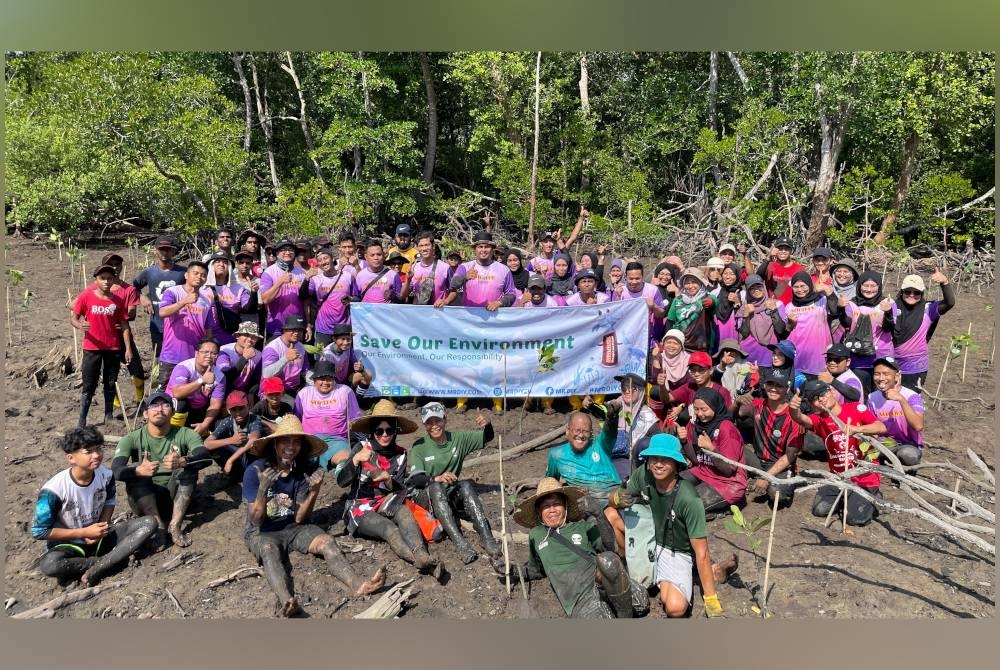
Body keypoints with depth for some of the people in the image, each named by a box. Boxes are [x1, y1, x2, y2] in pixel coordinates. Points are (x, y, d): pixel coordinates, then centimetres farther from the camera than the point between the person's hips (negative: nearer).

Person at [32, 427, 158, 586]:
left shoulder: (106, 475, -12)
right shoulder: (54, 489, -24)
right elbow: (38, 531, -16)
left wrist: (102, 526, -11)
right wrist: (84, 533, -18)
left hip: (99, 535, 4)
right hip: (68, 544, -4)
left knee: (149, 523, -16)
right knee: (49, 565, -40)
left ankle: (98, 567, -23)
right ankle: (108, 561, -16)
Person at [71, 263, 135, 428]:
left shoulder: (118, 300, 0)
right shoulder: (86, 296, -6)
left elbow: (124, 326, 3)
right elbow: (73, 318, -2)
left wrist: (128, 349, -1)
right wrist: (80, 325, -26)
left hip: (113, 348, 2)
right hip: (92, 348, -2)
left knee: (111, 384, 12)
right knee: (89, 386, 1)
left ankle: (109, 416, 23)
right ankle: (82, 421, 7)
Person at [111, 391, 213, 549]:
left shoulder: (184, 434, -7)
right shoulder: (133, 438, -7)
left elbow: (206, 457, -25)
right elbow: (116, 470, -22)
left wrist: (183, 462, -46)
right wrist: (139, 471, -44)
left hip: (175, 497, 0)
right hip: (144, 500, 0)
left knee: (189, 465, -23)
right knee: (134, 472, -26)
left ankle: (174, 525, -26)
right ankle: (159, 526, -27)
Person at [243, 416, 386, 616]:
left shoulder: (304, 471, -4)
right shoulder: (255, 471, -13)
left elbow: (299, 518, -6)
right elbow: (256, 520, -15)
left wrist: (313, 492, -24)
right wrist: (263, 488, -32)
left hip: (293, 527, 3)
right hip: (261, 532, -3)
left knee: (326, 541, -25)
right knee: (269, 551, -36)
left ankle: (357, 585, -50)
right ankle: (286, 602, -64)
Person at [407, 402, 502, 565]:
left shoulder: (458, 438, 4)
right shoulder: (419, 446, -5)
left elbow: (486, 438, 8)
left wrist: (487, 426, -16)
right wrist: (437, 479, -37)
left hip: (451, 496, 2)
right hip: (426, 496, -2)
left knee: (466, 485, -29)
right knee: (435, 488, -35)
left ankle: (488, 539, -39)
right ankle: (460, 543, -48)